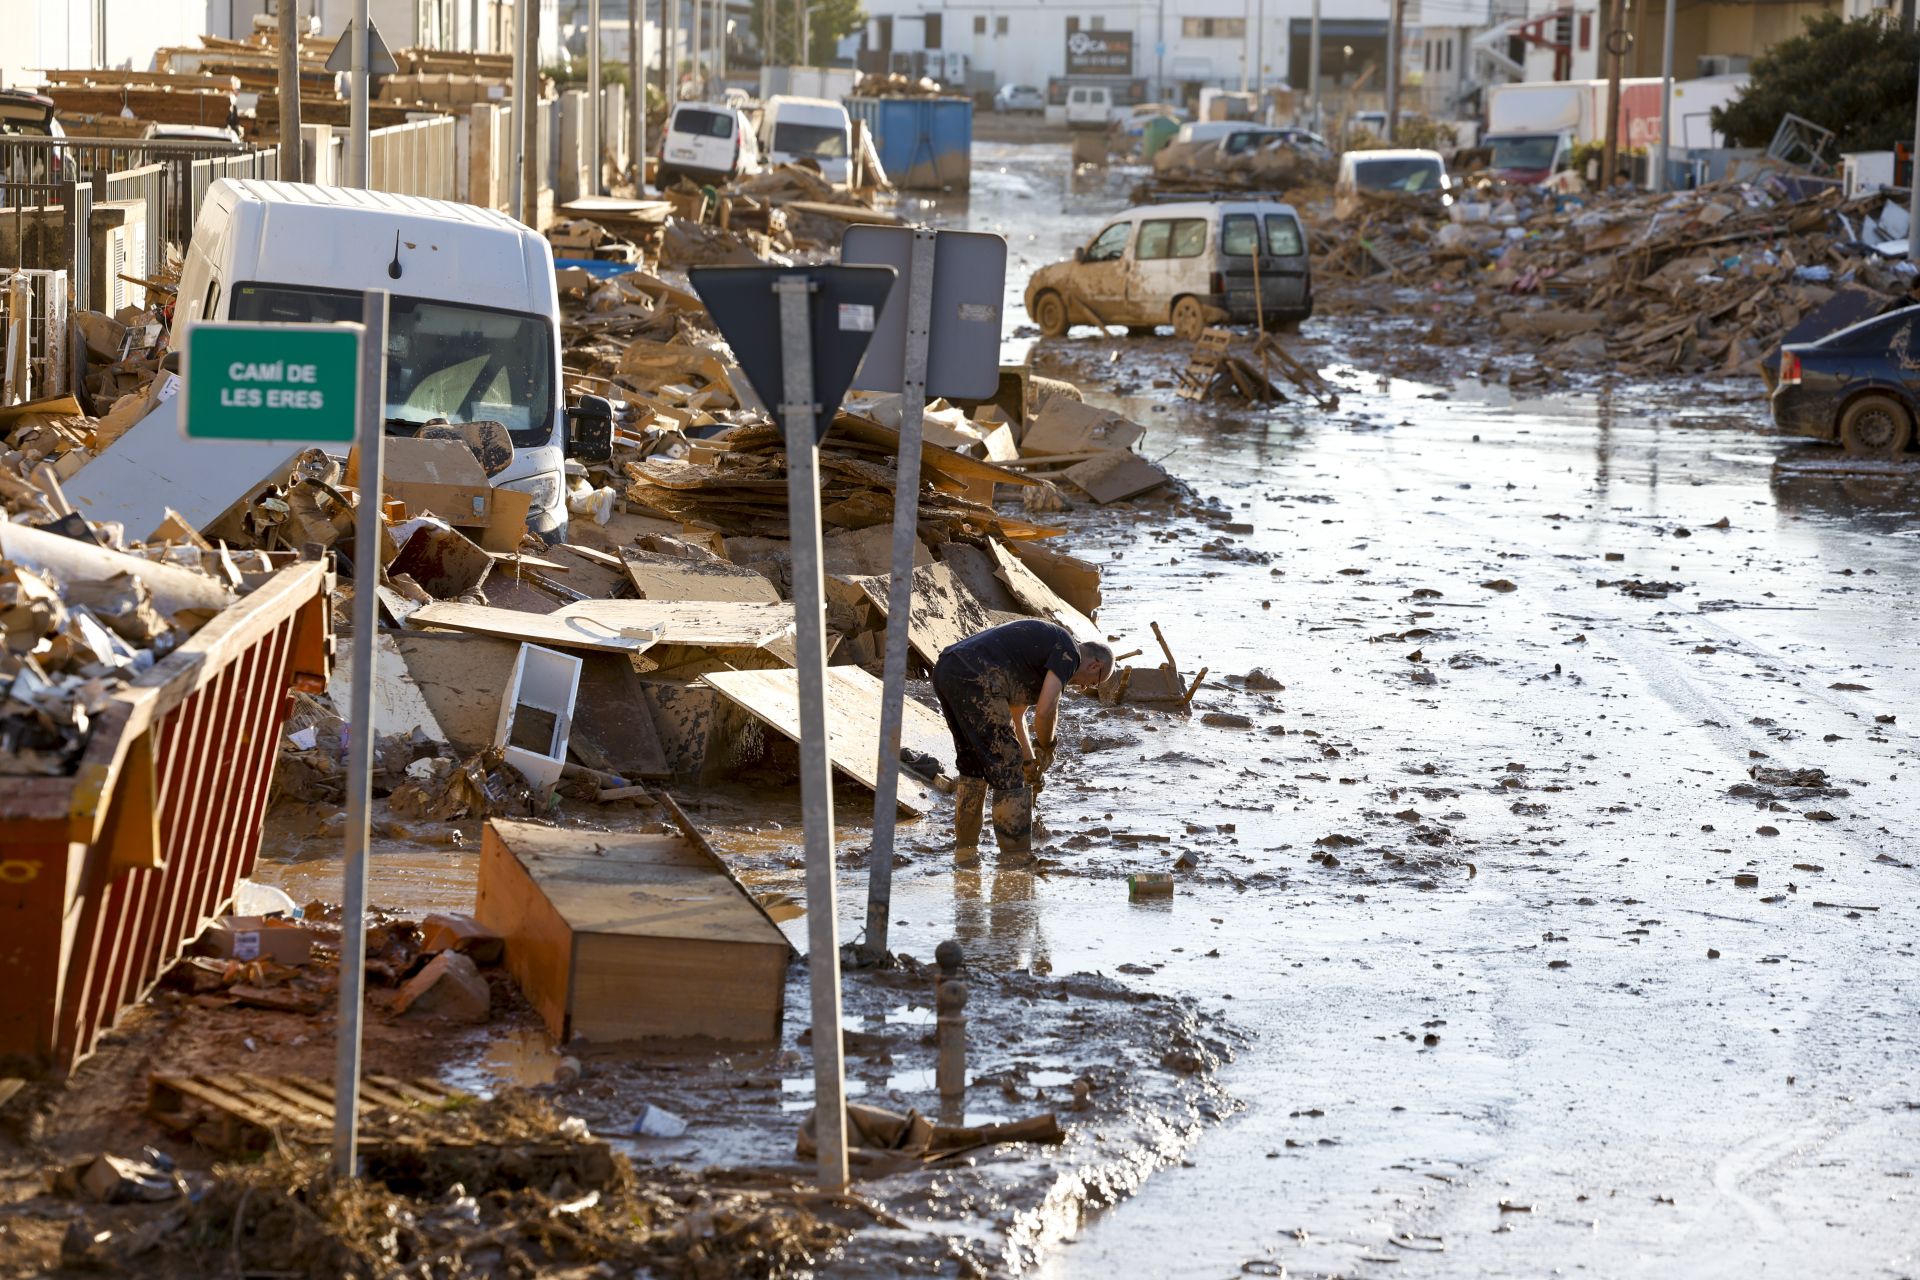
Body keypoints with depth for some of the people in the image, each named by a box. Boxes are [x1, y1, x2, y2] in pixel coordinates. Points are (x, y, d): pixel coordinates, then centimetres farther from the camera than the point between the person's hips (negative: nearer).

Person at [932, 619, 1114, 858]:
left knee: (972, 766, 25)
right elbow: (1045, 710, -10)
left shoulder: (1044, 644, 30)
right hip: (974, 679, -10)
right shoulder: (1069, 653, 1)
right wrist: (1046, 749, 8)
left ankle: (965, 848, 33)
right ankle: (1017, 857, 4)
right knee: (1008, 774, 0)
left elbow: (1016, 713, 36)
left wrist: (1029, 761, 38)